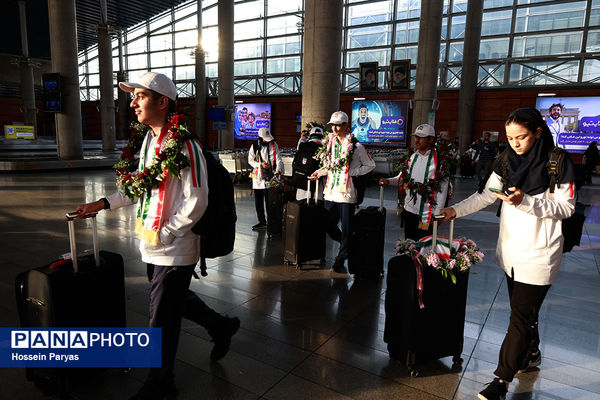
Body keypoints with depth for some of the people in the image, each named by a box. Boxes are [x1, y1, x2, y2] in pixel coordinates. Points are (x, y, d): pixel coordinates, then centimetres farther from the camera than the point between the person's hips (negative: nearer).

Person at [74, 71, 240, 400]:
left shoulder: (184, 145, -20)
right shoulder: (149, 140, 9)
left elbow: (196, 202, -21)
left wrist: (162, 234, -18)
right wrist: (103, 204, 10)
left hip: (174, 250, -9)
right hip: (152, 247, 9)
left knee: (162, 318, 6)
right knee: (176, 299, 24)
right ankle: (221, 326, 47)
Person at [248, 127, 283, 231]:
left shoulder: (273, 145, 0)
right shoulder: (254, 146, 2)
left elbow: (278, 159, -3)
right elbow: (250, 160, 8)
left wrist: (278, 170, -20)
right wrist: (260, 164, -9)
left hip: (270, 177, -3)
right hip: (258, 177, 3)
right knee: (258, 202, 10)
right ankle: (262, 222, 23)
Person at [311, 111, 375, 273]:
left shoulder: (356, 146, -6)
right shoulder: (330, 143, 11)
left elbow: (370, 165, 1)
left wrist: (353, 172, -10)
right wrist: (319, 173, 5)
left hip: (347, 192, -6)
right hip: (330, 191, 6)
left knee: (346, 228, 0)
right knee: (329, 226, 10)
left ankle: (340, 260, 14)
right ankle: (347, 247, 35)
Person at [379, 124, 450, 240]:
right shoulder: (412, 157, 8)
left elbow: (442, 188, -9)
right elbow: (402, 178, 15)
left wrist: (437, 214, -11)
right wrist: (388, 181, -5)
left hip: (426, 215, -5)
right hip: (409, 210, 6)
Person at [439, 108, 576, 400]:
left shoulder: (558, 164, -10)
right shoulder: (508, 162, 5)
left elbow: (566, 208, -9)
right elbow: (486, 195, 3)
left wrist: (526, 201, -23)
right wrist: (456, 210, -11)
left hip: (539, 253, -5)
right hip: (511, 249, 5)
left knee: (521, 315, -3)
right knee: (523, 308, 19)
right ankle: (531, 354, 41)